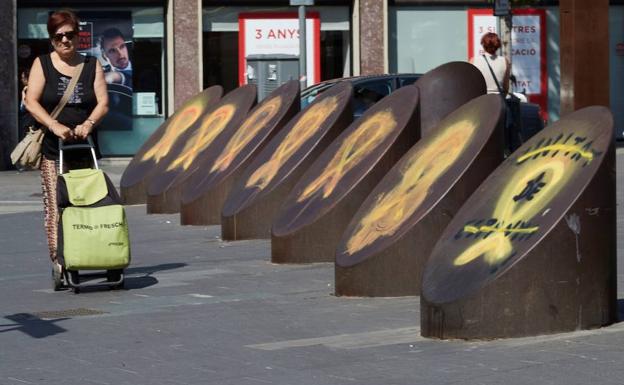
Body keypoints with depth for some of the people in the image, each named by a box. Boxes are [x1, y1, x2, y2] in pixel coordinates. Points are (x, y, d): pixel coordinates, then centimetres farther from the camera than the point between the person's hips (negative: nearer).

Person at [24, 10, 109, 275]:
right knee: (55, 205, -9)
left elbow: (103, 103, 4)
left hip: (84, 147, 2)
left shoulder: (92, 65, 11)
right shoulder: (42, 64, 6)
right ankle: (58, 259, -9)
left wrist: (88, 124, -16)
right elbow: (31, 102, -4)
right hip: (52, 147, -2)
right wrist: (55, 126, -18)